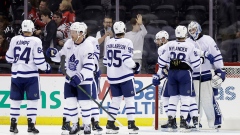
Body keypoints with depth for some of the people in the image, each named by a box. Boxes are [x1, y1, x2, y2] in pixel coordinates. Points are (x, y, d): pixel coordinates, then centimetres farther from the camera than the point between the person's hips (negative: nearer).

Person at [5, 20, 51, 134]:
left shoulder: (14, 40, 2)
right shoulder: (36, 41, -9)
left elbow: (9, 58, 10)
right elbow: (39, 60, -11)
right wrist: (46, 67, 6)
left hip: (16, 74, 4)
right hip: (30, 75, -4)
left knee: (16, 99, 10)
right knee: (32, 100, 2)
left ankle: (13, 124, 10)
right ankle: (31, 125, -4)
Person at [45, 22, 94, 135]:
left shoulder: (87, 46, -19)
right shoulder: (68, 43, 1)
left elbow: (89, 67, -23)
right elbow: (61, 56, 14)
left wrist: (80, 77, -33)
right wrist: (54, 54, -7)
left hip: (83, 80, -6)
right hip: (70, 78, 6)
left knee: (84, 103, -4)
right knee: (70, 102, 6)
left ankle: (87, 125, 11)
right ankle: (75, 124, 18)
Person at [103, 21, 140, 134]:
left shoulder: (109, 43, 6)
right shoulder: (127, 42, -13)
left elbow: (105, 61, 12)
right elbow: (127, 60, -20)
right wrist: (135, 66, -3)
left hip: (112, 76, 6)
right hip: (125, 76, -6)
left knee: (116, 99, 13)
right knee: (129, 99, 2)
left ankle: (110, 124, 9)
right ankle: (131, 124, -3)